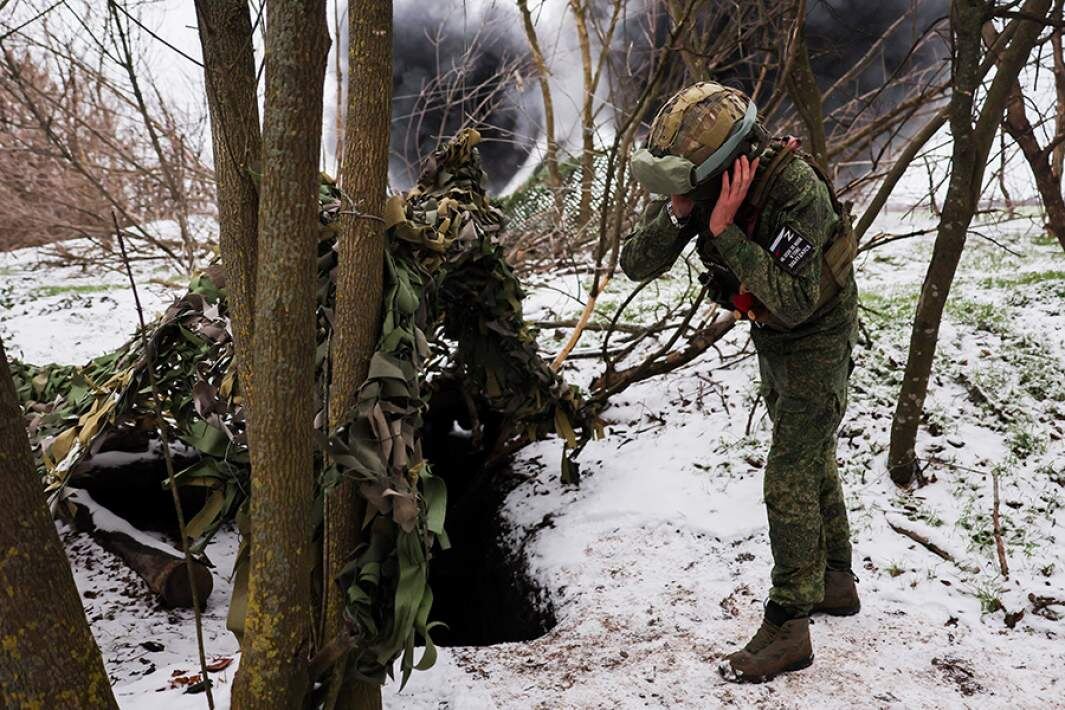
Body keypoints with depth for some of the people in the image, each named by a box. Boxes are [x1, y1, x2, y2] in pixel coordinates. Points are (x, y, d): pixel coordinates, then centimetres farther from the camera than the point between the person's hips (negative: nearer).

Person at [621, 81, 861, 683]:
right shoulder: (700, 181, -15)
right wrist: (677, 215, -34)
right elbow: (637, 265, -16)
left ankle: (788, 627, 3)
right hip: (770, 337, 8)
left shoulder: (796, 188, -35)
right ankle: (836, 581, 37)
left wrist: (725, 231, -42)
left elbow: (795, 302, -40)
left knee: (789, 480, -8)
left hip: (817, 336, -8)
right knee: (812, 458, 19)